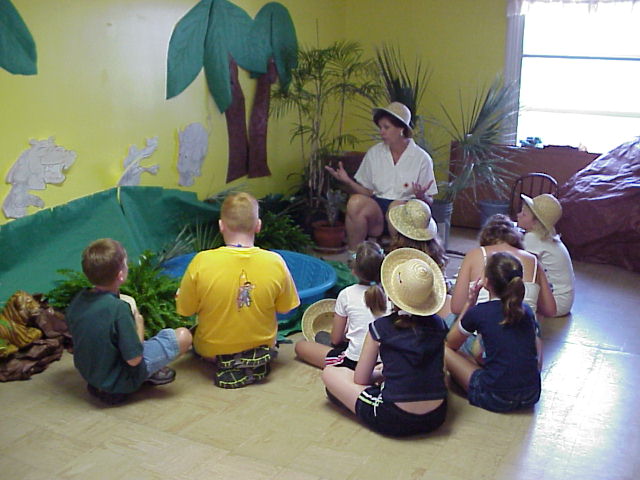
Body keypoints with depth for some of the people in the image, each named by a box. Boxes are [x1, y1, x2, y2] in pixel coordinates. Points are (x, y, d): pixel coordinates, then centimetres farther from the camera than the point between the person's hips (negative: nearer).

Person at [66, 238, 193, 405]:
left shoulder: (78, 299, -8)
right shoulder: (119, 308, -30)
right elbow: (134, 359, -24)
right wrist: (138, 321, -9)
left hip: (87, 372, 7)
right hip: (118, 382, -7)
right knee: (183, 336, -7)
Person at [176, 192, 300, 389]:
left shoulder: (201, 262, -22)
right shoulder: (275, 262, -19)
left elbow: (185, 310, -10)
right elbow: (284, 308, -4)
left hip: (212, 350, -1)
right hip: (261, 345, 2)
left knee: (191, 333, 32)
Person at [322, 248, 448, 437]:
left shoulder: (381, 327, -8)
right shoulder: (438, 325, 3)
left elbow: (360, 379, 0)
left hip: (394, 422, -5)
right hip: (436, 419, 5)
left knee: (329, 373, 8)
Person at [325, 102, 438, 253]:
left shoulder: (421, 158, 4)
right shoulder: (374, 153, 12)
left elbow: (429, 201, 5)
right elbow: (367, 191, 13)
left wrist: (421, 196, -18)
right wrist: (348, 181, -4)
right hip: (376, 208, 2)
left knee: (397, 206, -38)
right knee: (355, 201, -31)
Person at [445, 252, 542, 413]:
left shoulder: (478, 313, -9)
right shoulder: (527, 311, 4)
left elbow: (451, 343, 9)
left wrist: (469, 303, 9)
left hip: (495, 400, -5)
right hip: (531, 396, 5)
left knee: (443, 349, 6)